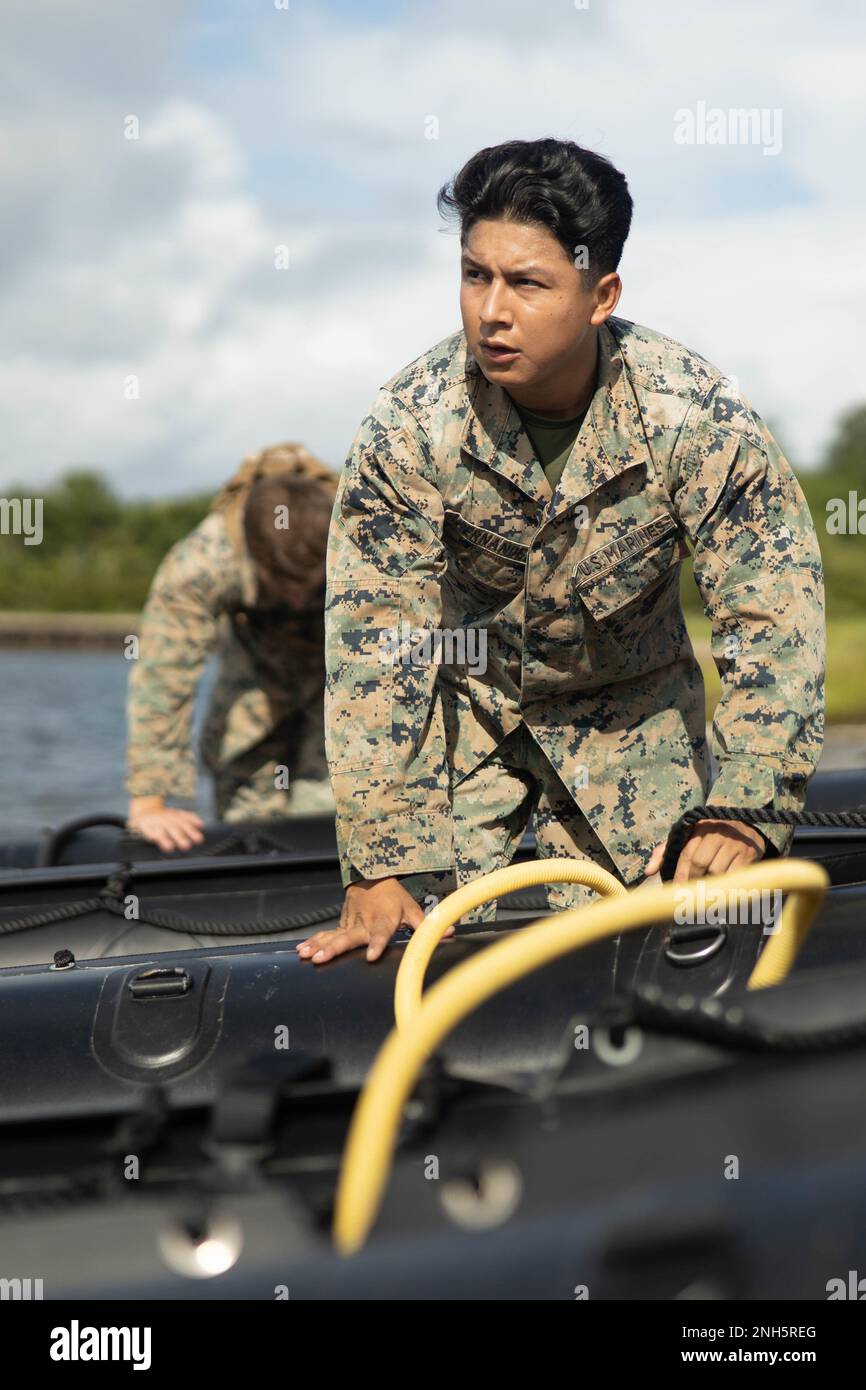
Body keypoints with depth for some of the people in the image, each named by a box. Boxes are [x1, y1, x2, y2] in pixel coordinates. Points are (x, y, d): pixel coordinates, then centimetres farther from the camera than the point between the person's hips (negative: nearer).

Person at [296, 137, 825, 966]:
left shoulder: (696, 416, -26)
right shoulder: (411, 422, -25)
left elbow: (775, 618, -21)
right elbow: (374, 642, -23)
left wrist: (743, 814, -31)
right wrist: (378, 867, -25)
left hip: (633, 709, 0)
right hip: (460, 701, 0)